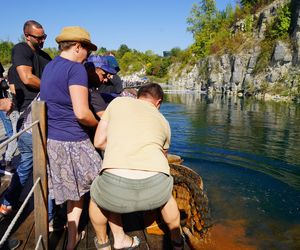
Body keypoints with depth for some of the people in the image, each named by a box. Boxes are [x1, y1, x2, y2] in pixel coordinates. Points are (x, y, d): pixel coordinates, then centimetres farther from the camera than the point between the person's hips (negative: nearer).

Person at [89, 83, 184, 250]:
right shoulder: (163, 122, 24)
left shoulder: (117, 102, 18)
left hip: (116, 187, -1)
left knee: (97, 196, 35)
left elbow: (99, 142, 21)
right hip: (154, 187, 2)